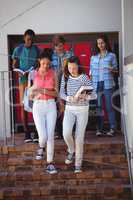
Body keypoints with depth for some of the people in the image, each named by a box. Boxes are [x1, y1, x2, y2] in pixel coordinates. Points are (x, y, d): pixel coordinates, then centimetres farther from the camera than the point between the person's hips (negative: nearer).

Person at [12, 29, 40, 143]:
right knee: (23, 105, -1)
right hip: (23, 80, 0)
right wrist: (19, 72, -12)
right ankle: (27, 133, 6)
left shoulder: (37, 50, 4)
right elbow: (14, 65, 7)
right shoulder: (18, 50, 4)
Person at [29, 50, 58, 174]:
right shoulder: (33, 74, -2)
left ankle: (50, 164, 10)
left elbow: (56, 93, -1)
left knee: (50, 136, -1)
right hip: (38, 106, -1)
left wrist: (44, 91, -19)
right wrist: (33, 92, -21)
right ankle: (41, 147, 27)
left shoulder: (53, 74, -1)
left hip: (51, 106, 1)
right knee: (43, 136, -10)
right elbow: (31, 96, 3)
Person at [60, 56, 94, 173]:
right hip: (69, 109, 2)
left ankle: (78, 164, 12)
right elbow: (61, 93, 1)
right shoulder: (65, 77, 0)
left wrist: (84, 96, -28)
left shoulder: (84, 78, -9)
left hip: (82, 109, -2)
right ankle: (71, 151, 17)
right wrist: (69, 98, -19)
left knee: (79, 137, 0)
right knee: (66, 133, -16)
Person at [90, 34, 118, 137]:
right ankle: (99, 128, 6)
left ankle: (112, 128, 1)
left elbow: (116, 70, 8)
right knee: (99, 106, 2)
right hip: (96, 84, 2)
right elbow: (91, 71, 15)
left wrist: (112, 69, -15)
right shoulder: (94, 57, 15)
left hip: (107, 83, -2)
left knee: (109, 106, -5)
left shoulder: (112, 55, 8)